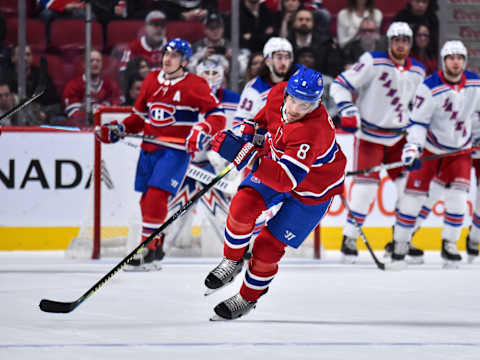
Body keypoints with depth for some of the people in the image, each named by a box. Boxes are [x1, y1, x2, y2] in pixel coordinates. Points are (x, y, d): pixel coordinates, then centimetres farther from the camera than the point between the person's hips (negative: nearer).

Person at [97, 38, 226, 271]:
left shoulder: (194, 85, -6)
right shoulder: (152, 80, 11)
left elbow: (217, 116, -10)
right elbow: (140, 116, 22)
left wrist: (201, 131, -27)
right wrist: (118, 129, 9)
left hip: (176, 150, -6)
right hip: (149, 148, 6)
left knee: (157, 196, -18)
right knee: (147, 199, 9)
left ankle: (148, 252, -15)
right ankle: (156, 246, 27)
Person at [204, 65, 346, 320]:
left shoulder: (312, 132, -42)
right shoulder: (278, 93, -20)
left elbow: (286, 180, -47)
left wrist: (249, 157, -54)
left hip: (312, 188, -6)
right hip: (278, 162, 6)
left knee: (270, 244, -3)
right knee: (245, 204, -19)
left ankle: (248, 298, 23)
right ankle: (232, 261, 6)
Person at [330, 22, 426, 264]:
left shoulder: (417, 71, 3)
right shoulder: (373, 62, -13)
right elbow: (340, 85, -13)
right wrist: (347, 112, -26)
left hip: (398, 136, 5)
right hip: (369, 134, -5)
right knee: (365, 184, -13)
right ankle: (349, 238, -1)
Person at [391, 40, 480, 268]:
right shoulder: (430, 87, -21)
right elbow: (418, 121, -20)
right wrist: (412, 147, -31)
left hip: (460, 149, 3)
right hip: (430, 147, -3)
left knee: (457, 195, -10)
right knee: (415, 191, -7)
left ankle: (449, 245, 0)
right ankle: (400, 243, 3)